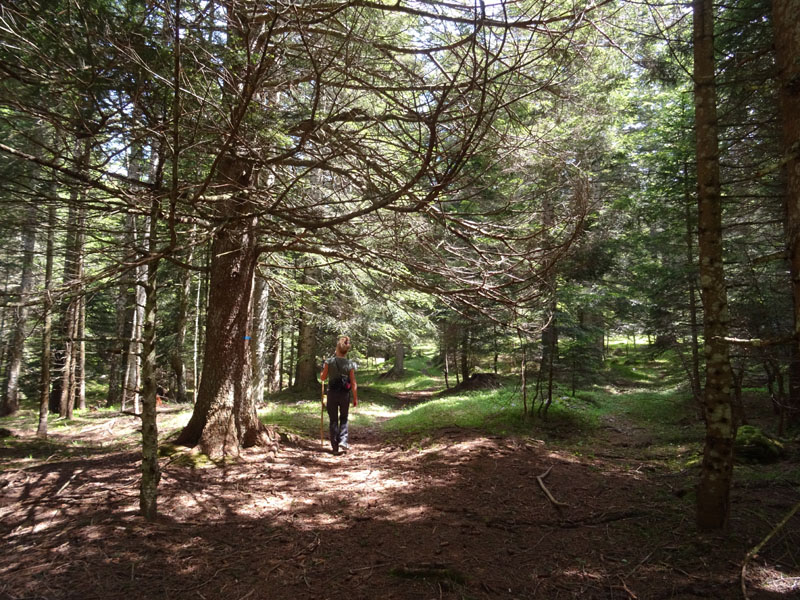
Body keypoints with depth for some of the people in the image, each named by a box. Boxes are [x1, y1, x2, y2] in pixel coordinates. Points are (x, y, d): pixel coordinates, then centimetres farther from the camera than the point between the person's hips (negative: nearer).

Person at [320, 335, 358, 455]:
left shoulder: (329, 361, -9)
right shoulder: (350, 364, -7)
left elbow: (323, 378, -1)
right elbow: (353, 383, -6)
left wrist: (324, 368, 15)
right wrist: (355, 398, 1)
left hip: (332, 393, 0)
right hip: (345, 394, 0)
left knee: (333, 420, 10)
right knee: (344, 419, 19)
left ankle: (335, 446, 12)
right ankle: (343, 441, 5)